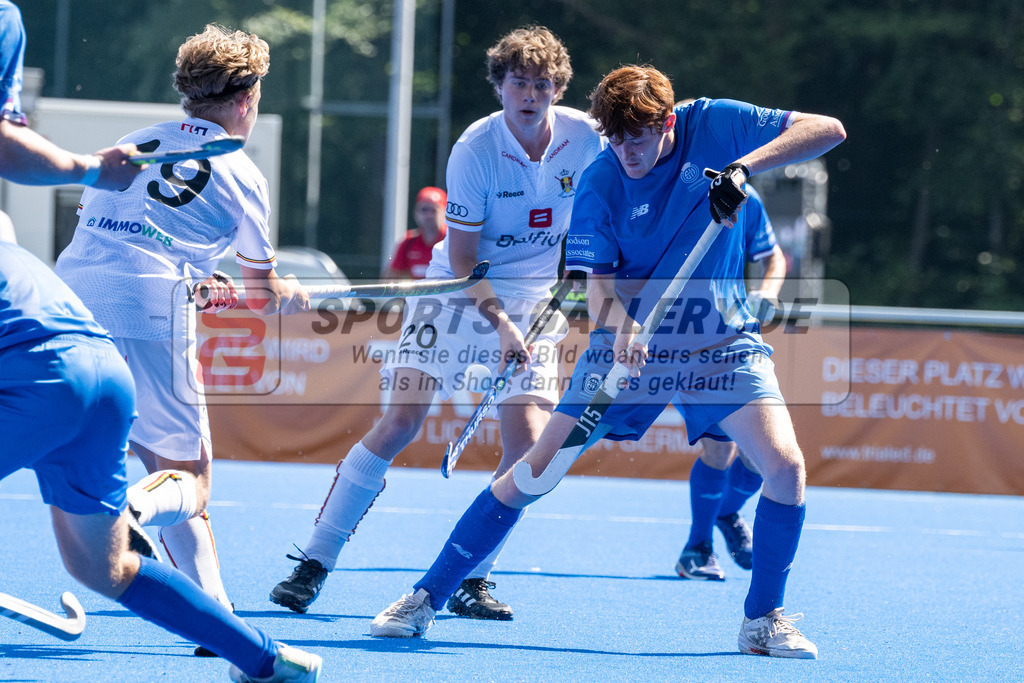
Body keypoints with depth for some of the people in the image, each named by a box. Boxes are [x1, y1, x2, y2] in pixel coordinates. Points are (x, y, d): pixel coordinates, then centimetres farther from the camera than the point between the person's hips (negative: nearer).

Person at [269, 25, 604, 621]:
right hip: (461, 288, -3)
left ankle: (472, 580, 2)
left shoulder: (585, 137, -9)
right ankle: (315, 563, -5)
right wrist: (500, 324, -25)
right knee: (400, 422, -13)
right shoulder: (476, 149, -17)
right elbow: (463, 261, -14)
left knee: (527, 440, -13)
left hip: (534, 300, 3)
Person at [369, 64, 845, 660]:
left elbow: (829, 130, -14)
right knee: (536, 470, -6)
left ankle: (764, 620, 0)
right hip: (632, 339, -1)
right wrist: (620, 327, -38)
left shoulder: (715, 125, -9)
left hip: (723, 342, 1)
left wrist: (743, 167, -28)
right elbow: (596, 279, -15)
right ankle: (426, 599, 5)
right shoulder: (600, 182, -11)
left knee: (785, 465, -20)